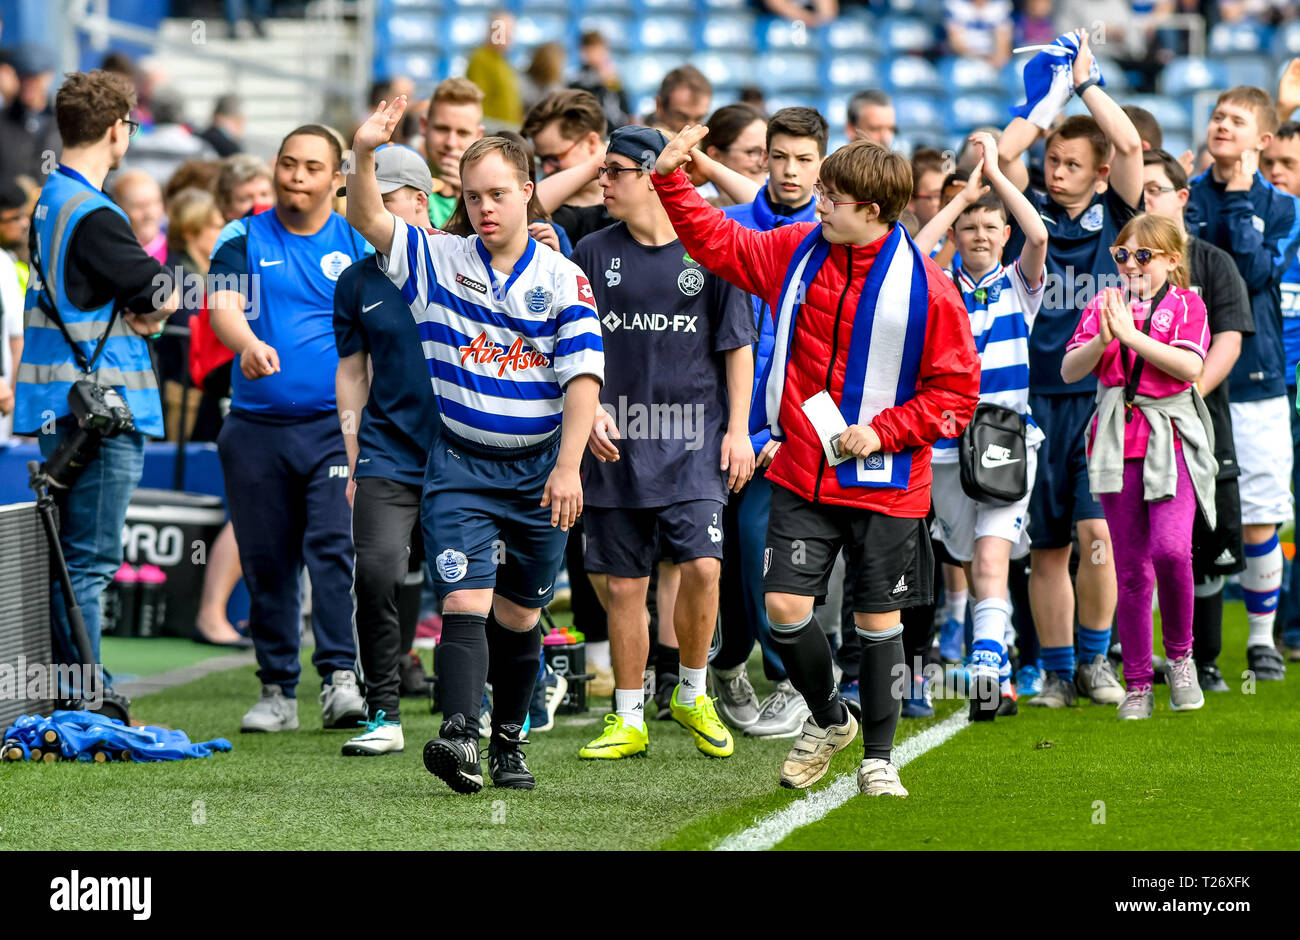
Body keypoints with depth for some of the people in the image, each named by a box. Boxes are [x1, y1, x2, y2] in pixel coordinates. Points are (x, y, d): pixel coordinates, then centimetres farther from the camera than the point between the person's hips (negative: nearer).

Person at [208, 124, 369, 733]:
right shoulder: (243, 239, 5)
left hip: (336, 424, -1)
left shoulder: (357, 245, 7)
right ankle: (277, 692, 13)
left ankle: (339, 679, -18)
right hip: (256, 426, 1)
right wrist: (247, 344, -32)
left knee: (334, 546, -16)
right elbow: (223, 308, -11)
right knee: (266, 562, 5)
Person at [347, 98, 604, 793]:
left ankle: (507, 742, 25)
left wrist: (568, 466, -17)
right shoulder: (438, 261, 1)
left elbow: (583, 377, -7)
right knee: (466, 601, -16)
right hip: (460, 466, -1)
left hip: (539, 468, 1)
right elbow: (367, 220, -11)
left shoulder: (563, 280, -1)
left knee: (518, 617, 11)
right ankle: (459, 735, -30)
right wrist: (364, 155, -30)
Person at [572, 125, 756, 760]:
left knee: (701, 566, -16)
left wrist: (738, 429, 0)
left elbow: (738, 345, 6)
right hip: (618, 444, 2)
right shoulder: (594, 254, 6)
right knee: (622, 585, 3)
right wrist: (589, 409, -5)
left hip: (694, 443, -2)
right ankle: (628, 721, 14)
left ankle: (692, 694, 6)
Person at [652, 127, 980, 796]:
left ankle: (878, 756, 19)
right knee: (784, 604, -4)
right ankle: (828, 719, 23)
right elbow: (716, 242, 16)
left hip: (883, 483, -4)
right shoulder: (795, 252, 2)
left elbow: (956, 391, -8)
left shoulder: (925, 289, -12)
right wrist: (670, 179, 7)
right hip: (801, 472, 4)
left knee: (878, 618, 4)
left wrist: (882, 432, -15)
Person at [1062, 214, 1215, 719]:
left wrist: (1130, 333, -17)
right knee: (1131, 568, 4)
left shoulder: (1185, 304, 2)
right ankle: (1137, 685, 10)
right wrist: (1102, 340, -15)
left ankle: (1180, 655, 2)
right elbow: (1069, 370, 3)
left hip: (1170, 441, -3)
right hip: (1118, 444, 3)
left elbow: (1189, 365, -14)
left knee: (1170, 549, -21)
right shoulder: (1104, 305, 10)